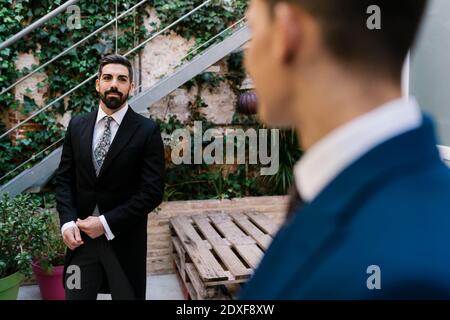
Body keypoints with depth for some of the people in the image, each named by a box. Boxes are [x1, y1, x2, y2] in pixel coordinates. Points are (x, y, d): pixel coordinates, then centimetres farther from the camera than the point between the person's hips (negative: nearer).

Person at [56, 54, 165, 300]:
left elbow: (153, 191, -11)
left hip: (125, 239, -2)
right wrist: (67, 222, -7)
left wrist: (107, 223, -15)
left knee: (127, 295, 11)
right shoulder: (77, 125, 6)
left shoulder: (147, 130, -7)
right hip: (81, 236, 3)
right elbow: (64, 179, 8)